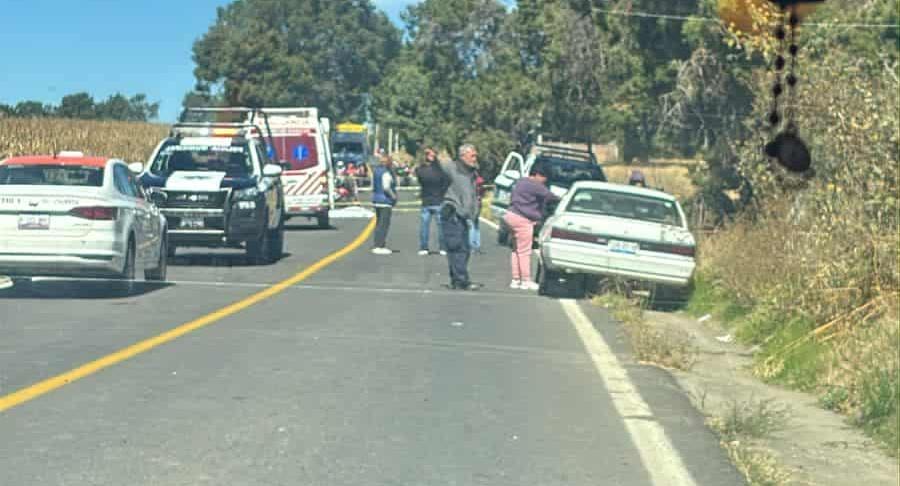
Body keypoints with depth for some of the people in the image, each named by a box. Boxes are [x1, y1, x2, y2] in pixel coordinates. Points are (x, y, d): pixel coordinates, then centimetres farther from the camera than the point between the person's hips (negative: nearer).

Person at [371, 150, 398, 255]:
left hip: (376, 199, 9)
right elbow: (386, 187, -23)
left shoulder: (376, 171, 11)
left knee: (379, 223, 15)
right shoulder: (386, 172, -16)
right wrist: (393, 196, -11)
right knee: (384, 224, -7)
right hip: (385, 201, -9)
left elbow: (373, 186, 16)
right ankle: (379, 246, -9)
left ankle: (378, 245, 20)